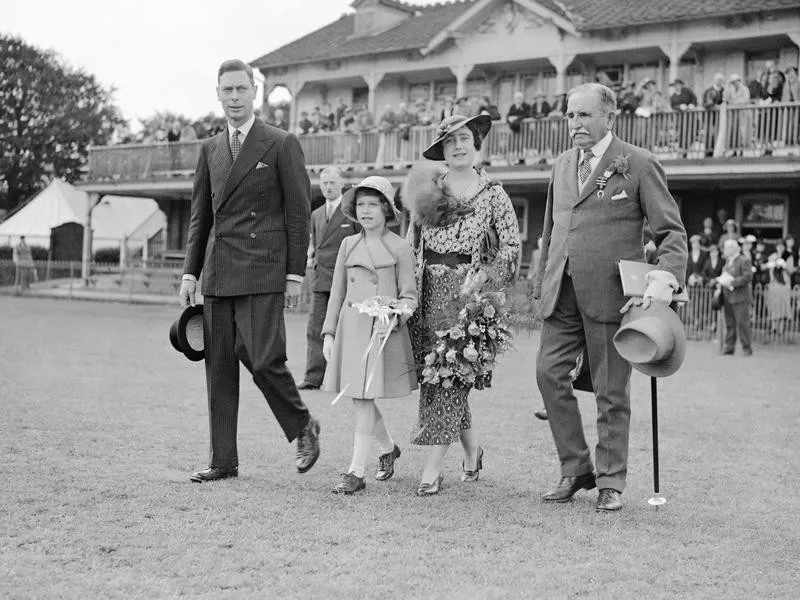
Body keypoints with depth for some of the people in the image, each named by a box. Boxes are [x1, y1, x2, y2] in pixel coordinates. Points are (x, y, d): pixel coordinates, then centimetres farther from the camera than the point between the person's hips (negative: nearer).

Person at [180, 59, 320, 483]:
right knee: (219, 366, 4)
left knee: (263, 359, -13)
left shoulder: (281, 144, 1)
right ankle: (223, 460, 11)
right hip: (217, 273, 5)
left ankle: (303, 427, 13)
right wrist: (189, 272, 11)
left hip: (261, 272, -5)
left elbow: (299, 213, -1)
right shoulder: (210, 149, 16)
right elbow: (199, 215, 18)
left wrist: (295, 273, -6)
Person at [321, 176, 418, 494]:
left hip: (384, 330, -4)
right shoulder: (348, 244, 10)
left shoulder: (399, 248, -1)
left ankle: (356, 472, -2)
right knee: (359, 399, 10)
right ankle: (388, 448, 35)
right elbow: (337, 292, 13)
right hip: (350, 329, 4)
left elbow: (409, 296, 0)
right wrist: (329, 333, 9)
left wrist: (393, 319, -18)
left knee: (365, 400, -7)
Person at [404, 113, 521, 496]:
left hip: (466, 290, -3)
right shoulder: (428, 188, 10)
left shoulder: (492, 194, 3)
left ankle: (433, 469, -6)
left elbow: (511, 246, 1)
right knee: (435, 375, 4)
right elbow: (412, 241, 13)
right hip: (429, 290, 4)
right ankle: (471, 451, 24)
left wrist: (481, 278, -12)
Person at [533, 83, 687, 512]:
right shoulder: (562, 166, 17)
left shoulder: (638, 165, -2)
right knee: (549, 373, -3)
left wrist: (665, 278, -20)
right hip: (562, 294, 5)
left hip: (610, 294, -5)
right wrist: (541, 285, 18)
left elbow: (671, 231, -3)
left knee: (611, 391, 2)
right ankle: (575, 468, 12)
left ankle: (611, 482, 14)